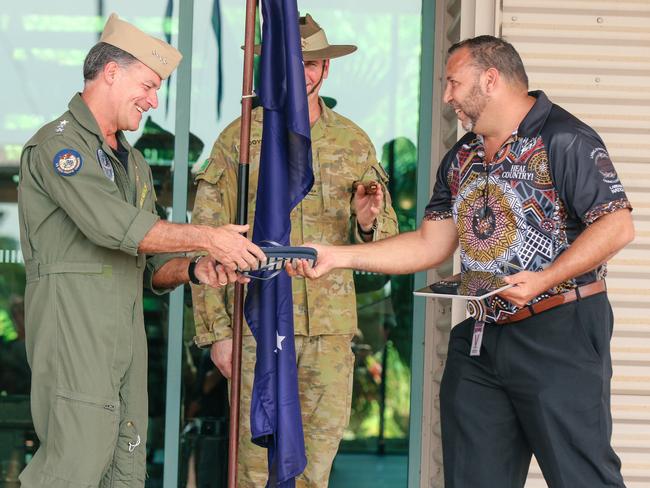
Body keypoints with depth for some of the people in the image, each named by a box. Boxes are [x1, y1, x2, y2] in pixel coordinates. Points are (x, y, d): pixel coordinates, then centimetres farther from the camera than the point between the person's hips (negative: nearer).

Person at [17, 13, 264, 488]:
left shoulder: (133, 163, 23)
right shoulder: (59, 143, -7)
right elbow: (113, 224, -23)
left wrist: (192, 270, -2)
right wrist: (206, 238, -20)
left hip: (126, 332, 9)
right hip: (73, 324, -9)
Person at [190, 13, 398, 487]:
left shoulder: (354, 142, 9)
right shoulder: (240, 139, 0)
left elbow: (387, 243, 12)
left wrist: (368, 222, -12)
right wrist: (216, 331, -4)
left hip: (331, 326, 3)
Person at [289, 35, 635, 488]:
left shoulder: (564, 140, -10)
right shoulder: (462, 158, 15)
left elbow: (617, 225, -16)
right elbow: (429, 245, 17)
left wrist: (545, 279, -24)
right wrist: (336, 256, 10)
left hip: (560, 334, -8)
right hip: (482, 339, 8)